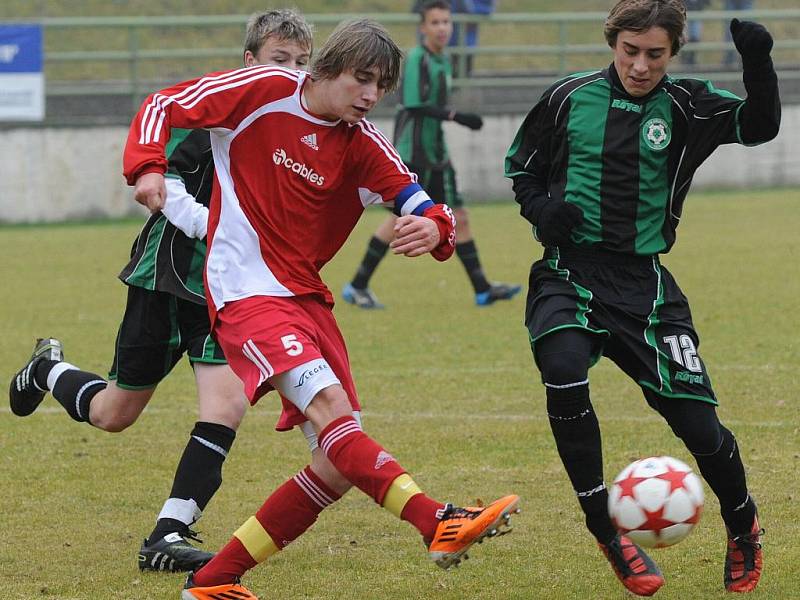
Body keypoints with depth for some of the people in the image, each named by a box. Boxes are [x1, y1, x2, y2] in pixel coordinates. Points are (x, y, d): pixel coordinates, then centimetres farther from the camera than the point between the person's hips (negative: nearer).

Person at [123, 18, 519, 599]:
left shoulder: (362, 145, 3)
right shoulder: (263, 91, -7)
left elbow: (421, 205, -7)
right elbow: (163, 106, -1)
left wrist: (435, 228, -31)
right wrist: (149, 167, -19)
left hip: (305, 295, 7)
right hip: (247, 291, -7)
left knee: (342, 463, 0)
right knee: (328, 402, -28)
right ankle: (438, 524, -43)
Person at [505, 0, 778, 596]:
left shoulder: (687, 107, 1)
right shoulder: (571, 97, 2)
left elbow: (760, 126, -10)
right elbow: (520, 162, 15)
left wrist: (757, 63, -25)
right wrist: (538, 205, -5)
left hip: (643, 280, 1)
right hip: (569, 272, -1)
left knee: (698, 421, -3)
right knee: (564, 373, -31)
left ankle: (744, 529, 29)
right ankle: (606, 531, -17)